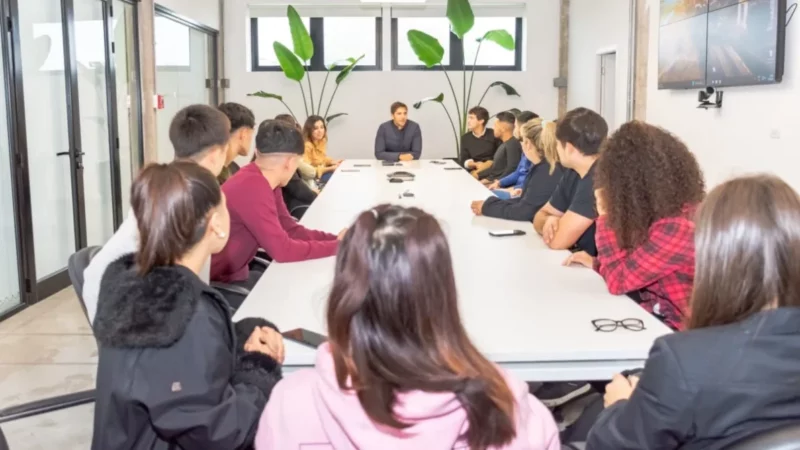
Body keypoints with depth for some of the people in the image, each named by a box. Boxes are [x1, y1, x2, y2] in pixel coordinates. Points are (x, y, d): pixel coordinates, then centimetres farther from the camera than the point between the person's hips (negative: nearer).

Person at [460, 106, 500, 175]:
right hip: (474, 170, 4)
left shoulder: (494, 134, 0)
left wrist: (489, 163, -17)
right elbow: (463, 160, 7)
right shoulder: (465, 138, 11)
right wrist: (475, 164, -12)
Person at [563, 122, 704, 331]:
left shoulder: (677, 227, -27)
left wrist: (606, 216, -13)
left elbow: (618, 280, -20)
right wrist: (597, 263, 1)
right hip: (651, 314, 8)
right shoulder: (667, 210, 2)